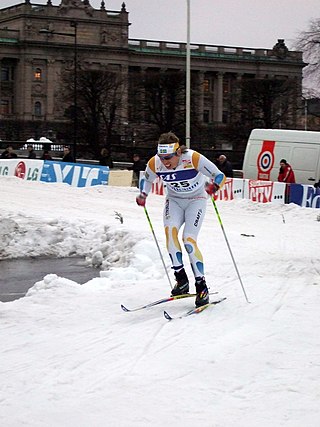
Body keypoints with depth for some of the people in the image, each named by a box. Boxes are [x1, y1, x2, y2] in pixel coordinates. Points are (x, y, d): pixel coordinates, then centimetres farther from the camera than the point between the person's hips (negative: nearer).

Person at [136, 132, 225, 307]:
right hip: (174, 199, 3)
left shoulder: (193, 158, -29)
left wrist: (214, 186, -43)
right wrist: (143, 195, -9)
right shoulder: (154, 163, -18)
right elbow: (147, 180, 6)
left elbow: (220, 176, -24)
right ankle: (181, 279, -17)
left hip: (196, 199, -3)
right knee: (170, 229, -25)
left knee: (189, 239, -19)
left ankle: (202, 286, -10)